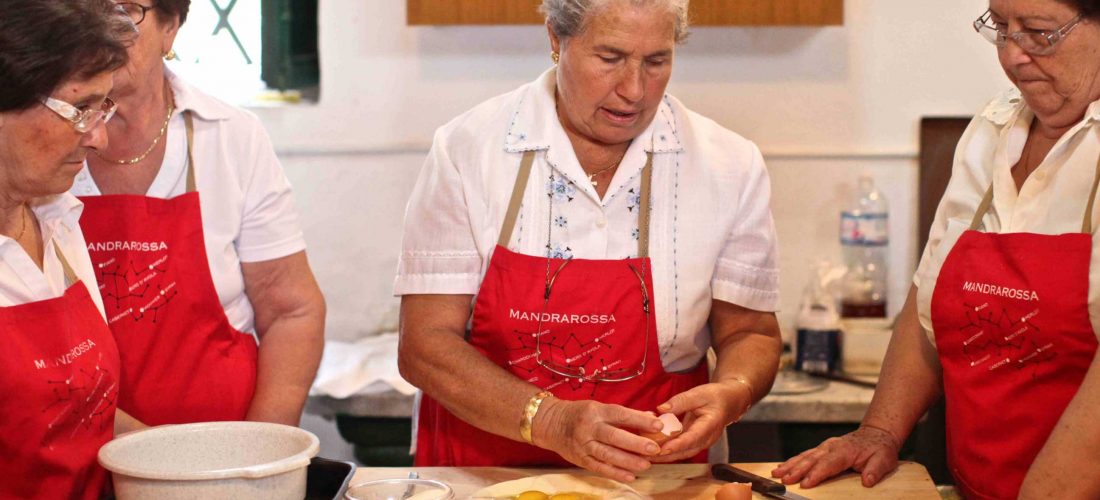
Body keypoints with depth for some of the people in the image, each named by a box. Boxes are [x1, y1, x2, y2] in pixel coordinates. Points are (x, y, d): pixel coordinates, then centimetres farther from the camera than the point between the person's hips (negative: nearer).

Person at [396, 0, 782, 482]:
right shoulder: (465, 149, -8)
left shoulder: (731, 166, -4)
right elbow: (424, 345, -10)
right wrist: (550, 420, -24)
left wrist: (732, 392, -17)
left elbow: (750, 333, 5)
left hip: (654, 475, 2)